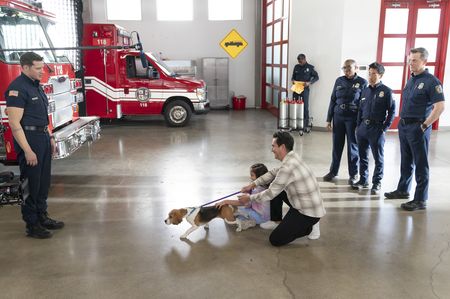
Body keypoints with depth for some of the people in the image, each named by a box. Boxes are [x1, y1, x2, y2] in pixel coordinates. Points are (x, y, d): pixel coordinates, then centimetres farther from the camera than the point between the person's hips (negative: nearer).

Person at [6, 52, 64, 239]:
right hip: (29, 139, -9)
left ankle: (42, 217, 28)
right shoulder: (17, 88, -16)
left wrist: (50, 138, 17)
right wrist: (27, 150, -23)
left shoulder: (36, 86, 13)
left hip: (43, 138, 9)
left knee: (44, 182, 15)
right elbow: (14, 123, -21)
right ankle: (32, 225, 12)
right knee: (31, 184, 0)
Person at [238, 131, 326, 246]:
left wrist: (249, 198, -4)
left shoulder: (288, 167, -27)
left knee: (275, 240, -4)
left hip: (309, 213, -9)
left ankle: (306, 226, 4)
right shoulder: (291, 157, 2)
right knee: (273, 185, 15)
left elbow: (271, 193, -18)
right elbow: (273, 173, 16)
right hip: (305, 203, 9)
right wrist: (253, 184, 9)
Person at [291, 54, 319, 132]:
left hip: (305, 89, -4)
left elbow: (316, 77, 0)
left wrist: (309, 82, -16)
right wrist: (293, 80, -5)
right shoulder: (296, 67, 9)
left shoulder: (310, 67, -2)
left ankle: (306, 125, 4)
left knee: (305, 107, -2)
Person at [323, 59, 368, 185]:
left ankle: (353, 174, 16)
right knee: (337, 145, 9)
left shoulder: (362, 82, -3)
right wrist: (329, 119, 8)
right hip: (338, 117, 3)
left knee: (352, 146, 4)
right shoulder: (339, 81, 6)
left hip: (353, 118, -3)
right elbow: (333, 100, 10)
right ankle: (333, 171, 23)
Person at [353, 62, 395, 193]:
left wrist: (384, 127, -9)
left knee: (378, 158, 5)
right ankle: (363, 180, 24)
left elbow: (392, 111, -5)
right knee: (363, 156, 12)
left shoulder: (386, 91, -5)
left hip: (377, 129, -5)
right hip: (363, 127, 5)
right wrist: (358, 126, 8)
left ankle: (377, 182, 15)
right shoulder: (366, 91, 11)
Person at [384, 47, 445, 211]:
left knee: (420, 164, 0)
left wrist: (424, 126, -17)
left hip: (417, 128, -8)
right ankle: (403, 190, 32)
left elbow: (439, 107, -18)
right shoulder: (411, 79, 12)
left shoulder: (431, 81, -12)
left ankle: (420, 200, 7)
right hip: (404, 125, 8)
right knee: (406, 161, 18)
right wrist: (402, 122, 14)